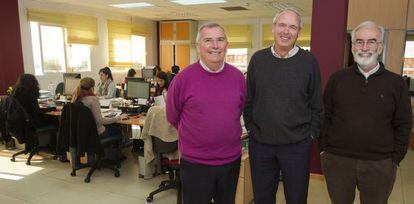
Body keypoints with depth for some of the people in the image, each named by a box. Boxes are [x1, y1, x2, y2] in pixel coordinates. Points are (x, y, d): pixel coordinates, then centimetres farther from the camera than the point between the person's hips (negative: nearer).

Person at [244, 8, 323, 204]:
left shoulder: (309, 61, -4)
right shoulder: (258, 59, 1)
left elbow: (316, 105, 0)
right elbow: (248, 100, 7)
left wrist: (311, 134, -2)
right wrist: (250, 128, 4)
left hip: (297, 144, -1)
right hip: (260, 143, 2)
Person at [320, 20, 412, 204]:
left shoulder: (396, 83, 0)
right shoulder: (337, 78, 2)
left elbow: (403, 125, 3)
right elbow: (325, 116, 3)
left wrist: (395, 159, 0)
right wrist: (323, 149, 0)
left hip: (379, 165, 0)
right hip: (337, 161, 1)